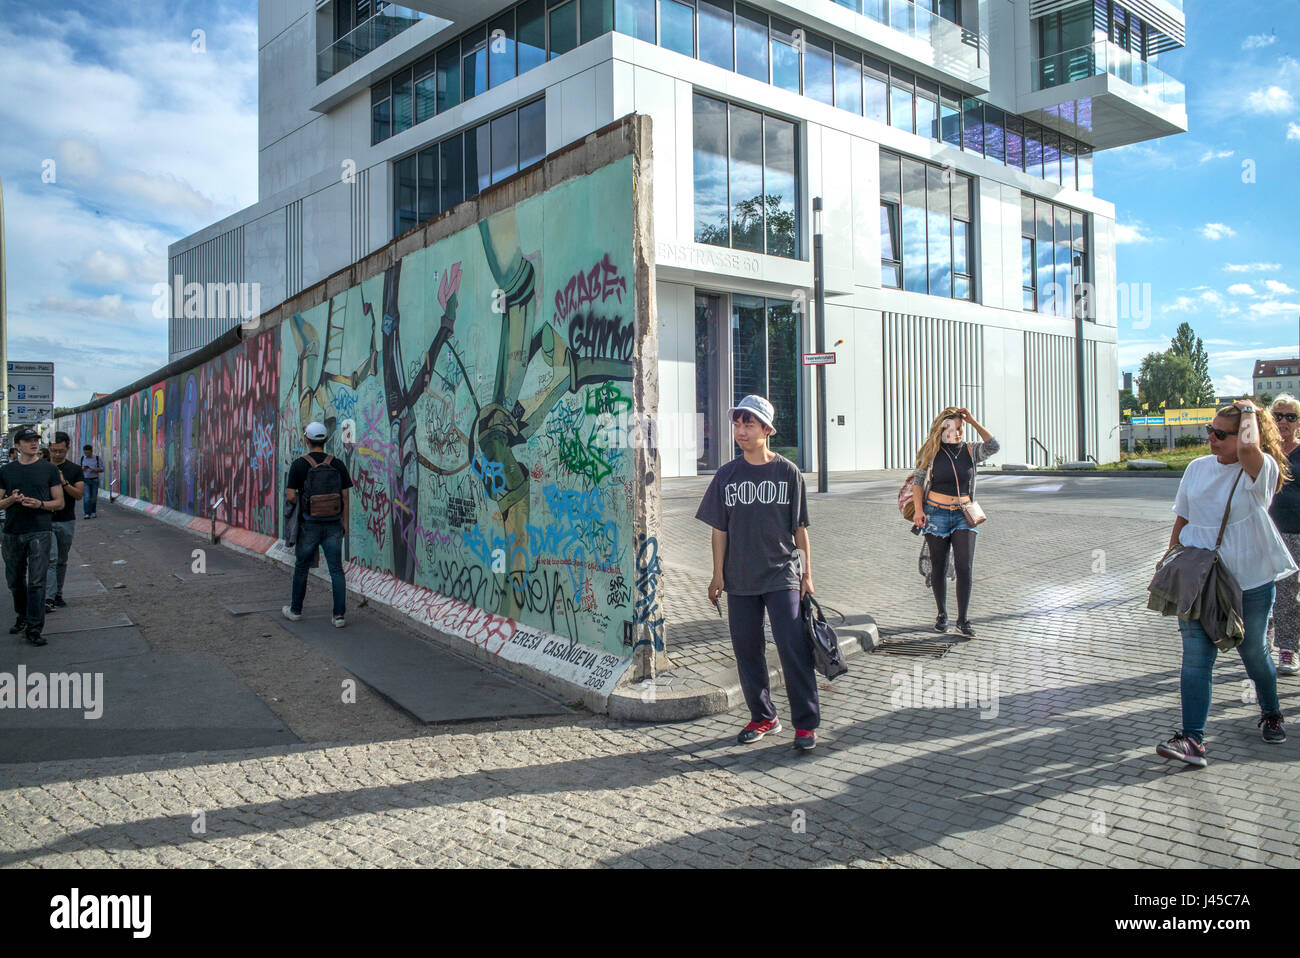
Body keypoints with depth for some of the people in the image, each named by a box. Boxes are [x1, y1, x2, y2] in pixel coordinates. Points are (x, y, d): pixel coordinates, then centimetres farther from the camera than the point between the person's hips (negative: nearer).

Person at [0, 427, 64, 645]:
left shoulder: (48, 469, 3)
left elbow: (59, 503, 4)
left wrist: (40, 504, -14)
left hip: (39, 532, -3)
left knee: (36, 581, -7)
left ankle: (34, 628, -4)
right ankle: (23, 616, 33)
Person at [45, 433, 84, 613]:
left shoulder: (75, 470, 4)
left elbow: (79, 494, -6)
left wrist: (64, 483, -20)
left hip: (66, 522, 1)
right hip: (45, 520, -1)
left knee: (61, 560, 11)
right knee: (50, 558, -13)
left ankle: (58, 594, 23)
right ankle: (49, 598, -17)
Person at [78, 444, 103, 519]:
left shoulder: (97, 459, 2)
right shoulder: (81, 459, 6)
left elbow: (102, 469, 2)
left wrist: (95, 470, -18)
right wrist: (82, 469, -12)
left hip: (94, 480, 0)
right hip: (85, 480, 0)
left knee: (93, 498, 6)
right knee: (86, 497, -11)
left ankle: (92, 512, 21)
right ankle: (86, 514, -15)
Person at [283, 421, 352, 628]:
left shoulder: (299, 465, -8)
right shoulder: (337, 465, -1)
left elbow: (290, 496, -11)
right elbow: (345, 496, 0)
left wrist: (301, 499, 12)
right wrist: (345, 522, 9)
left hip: (309, 525, -1)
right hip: (333, 525, 2)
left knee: (301, 568, 16)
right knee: (336, 570, 3)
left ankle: (295, 610, 28)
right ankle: (339, 615, -2)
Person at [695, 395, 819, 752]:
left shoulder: (787, 472, -1)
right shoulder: (727, 475, 4)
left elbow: (800, 527, 3)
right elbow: (720, 529, 7)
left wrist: (807, 573, 2)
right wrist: (718, 574, 4)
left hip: (782, 576, -3)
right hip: (740, 578, 3)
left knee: (793, 647, -7)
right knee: (746, 649, 8)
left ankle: (806, 723, 4)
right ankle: (763, 717, 23)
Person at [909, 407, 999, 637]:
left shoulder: (970, 451, 4)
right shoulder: (932, 453, -1)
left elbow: (993, 446, -13)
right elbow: (918, 481, 0)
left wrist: (973, 421, -10)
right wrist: (918, 510, -12)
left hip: (963, 515, 1)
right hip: (936, 513, -1)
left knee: (965, 567, -8)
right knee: (938, 568, 5)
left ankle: (963, 619, 0)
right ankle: (942, 615, 21)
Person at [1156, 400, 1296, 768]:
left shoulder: (1262, 470, -10)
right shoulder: (1198, 468, 5)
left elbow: (1248, 448, -36)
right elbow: (1182, 519, 13)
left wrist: (1249, 411, -17)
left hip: (1250, 581, -3)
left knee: (1253, 652, 15)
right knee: (1196, 656, -7)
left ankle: (1271, 714, 44)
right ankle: (1192, 739, -9)